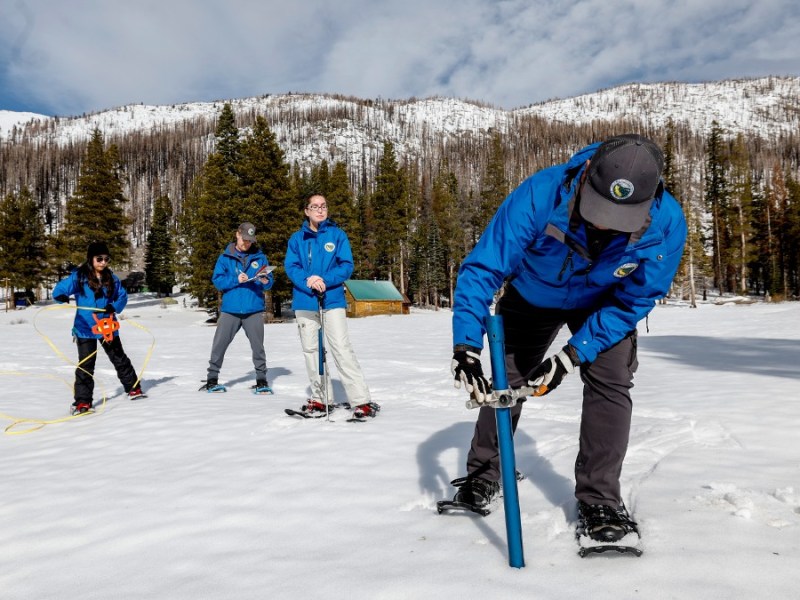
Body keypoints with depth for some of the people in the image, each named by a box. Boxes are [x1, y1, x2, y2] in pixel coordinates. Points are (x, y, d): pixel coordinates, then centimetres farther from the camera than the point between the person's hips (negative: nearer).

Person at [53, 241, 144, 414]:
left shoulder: (111, 278, 3)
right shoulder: (78, 276, -8)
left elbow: (122, 296, 7)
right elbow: (61, 288, -16)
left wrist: (114, 307, -13)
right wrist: (62, 296, -40)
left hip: (108, 327, 4)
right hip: (85, 328, -3)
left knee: (120, 359, 15)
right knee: (85, 365, -1)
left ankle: (133, 388, 29)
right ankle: (82, 401, 6)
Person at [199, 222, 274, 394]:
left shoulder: (260, 257, 9)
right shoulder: (225, 257, 7)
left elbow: (269, 282, 7)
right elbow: (217, 280, -1)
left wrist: (265, 281, -16)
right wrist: (236, 280, -15)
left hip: (254, 310, 0)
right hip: (230, 310, 0)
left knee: (258, 346, 1)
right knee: (219, 345, 1)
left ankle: (261, 380, 11)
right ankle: (212, 379, 14)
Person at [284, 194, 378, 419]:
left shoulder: (337, 235, 4)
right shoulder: (297, 238, 9)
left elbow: (347, 265, -3)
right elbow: (290, 267, 1)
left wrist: (325, 280, -19)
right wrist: (307, 281, -19)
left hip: (332, 300, -3)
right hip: (304, 301, 3)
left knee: (342, 348, -11)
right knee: (310, 350, 8)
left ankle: (362, 400, -10)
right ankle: (320, 398, 20)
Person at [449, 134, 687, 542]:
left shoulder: (666, 224, -33)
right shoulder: (539, 196, -40)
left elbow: (632, 302, -23)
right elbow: (482, 268, -35)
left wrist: (570, 357, -30)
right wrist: (466, 348, -45)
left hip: (604, 304, 1)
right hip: (532, 296, 0)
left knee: (610, 384, -15)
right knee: (503, 381, 6)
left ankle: (598, 499, 2)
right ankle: (482, 477, 27)